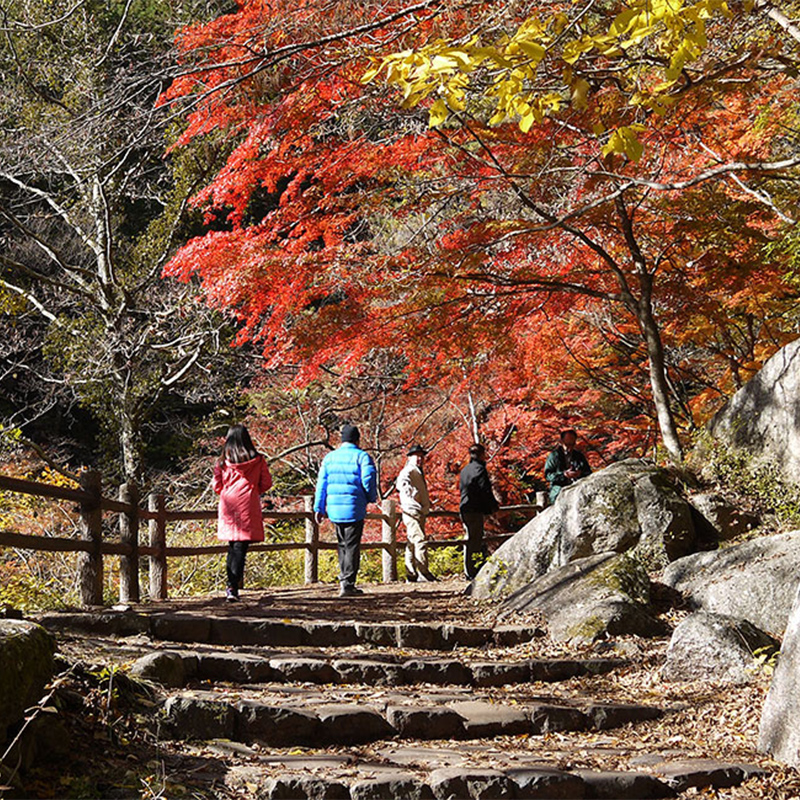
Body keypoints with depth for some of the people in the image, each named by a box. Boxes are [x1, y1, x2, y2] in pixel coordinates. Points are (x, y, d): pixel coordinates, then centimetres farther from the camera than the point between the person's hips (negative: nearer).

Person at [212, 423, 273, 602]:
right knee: (241, 547, -4)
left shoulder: (223, 461, 1)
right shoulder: (257, 460, 0)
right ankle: (233, 587, -14)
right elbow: (266, 483, 3)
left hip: (228, 507, 2)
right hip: (248, 507, -2)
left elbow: (216, 486, 5)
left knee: (232, 547, 15)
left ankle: (231, 585, 16)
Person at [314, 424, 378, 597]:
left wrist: (319, 508, 12)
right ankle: (347, 584, -7)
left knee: (342, 545, 17)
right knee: (352, 546, -1)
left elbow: (322, 483, 8)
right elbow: (369, 480, -10)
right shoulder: (362, 457, -4)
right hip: (354, 508, -5)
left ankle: (345, 581, 20)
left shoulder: (329, 457, 10)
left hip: (334, 508, 5)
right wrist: (371, 498, 9)